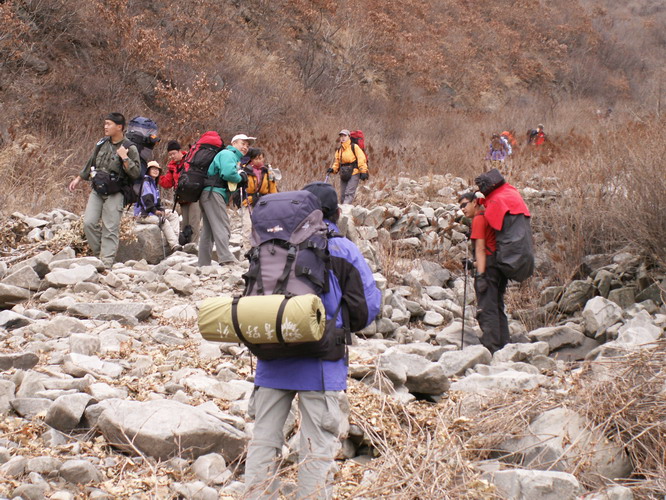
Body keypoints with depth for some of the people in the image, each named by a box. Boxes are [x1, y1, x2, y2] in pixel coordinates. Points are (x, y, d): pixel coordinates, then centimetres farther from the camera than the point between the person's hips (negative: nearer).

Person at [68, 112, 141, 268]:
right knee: (89, 222, -4)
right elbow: (91, 162, 23)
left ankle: (106, 262, -3)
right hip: (97, 191, 5)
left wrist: (124, 158, -22)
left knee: (110, 229, -6)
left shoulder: (130, 148, -9)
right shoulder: (102, 143, 8)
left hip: (114, 194, -5)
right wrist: (78, 178, 27)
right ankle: (99, 253, 11)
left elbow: (136, 173, -14)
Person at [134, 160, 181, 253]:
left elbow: (157, 201, 19)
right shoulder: (145, 182, -7)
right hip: (142, 214, -10)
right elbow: (146, 198, -19)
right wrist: (154, 211, -22)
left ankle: (174, 240, -18)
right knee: (163, 221, -27)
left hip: (152, 213, 10)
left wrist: (161, 210, 0)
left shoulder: (154, 184, 22)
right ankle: (174, 245, -28)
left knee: (174, 215, 1)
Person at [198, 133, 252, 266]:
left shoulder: (235, 158, 29)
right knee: (222, 227, -18)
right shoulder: (228, 154, -5)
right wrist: (241, 178, -6)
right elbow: (228, 173, -23)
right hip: (214, 193, -11)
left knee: (208, 231, 11)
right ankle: (225, 257, -28)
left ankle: (204, 263, 13)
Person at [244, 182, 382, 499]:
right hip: (320, 363, -3)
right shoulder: (343, 251, -5)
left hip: (272, 361, 3)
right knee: (318, 446, 5)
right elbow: (367, 306, -4)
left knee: (264, 438, 13)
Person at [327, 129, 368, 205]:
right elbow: (337, 162, 21)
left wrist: (363, 172, -15)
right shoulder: (339, 150, 15)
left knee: (349, 194, -16)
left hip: (354, 174, -7)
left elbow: (361, 159, -7)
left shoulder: (354, 147, -3)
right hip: (343, 175, 7)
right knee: (342, 196, 5)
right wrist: (333, 169, 1)